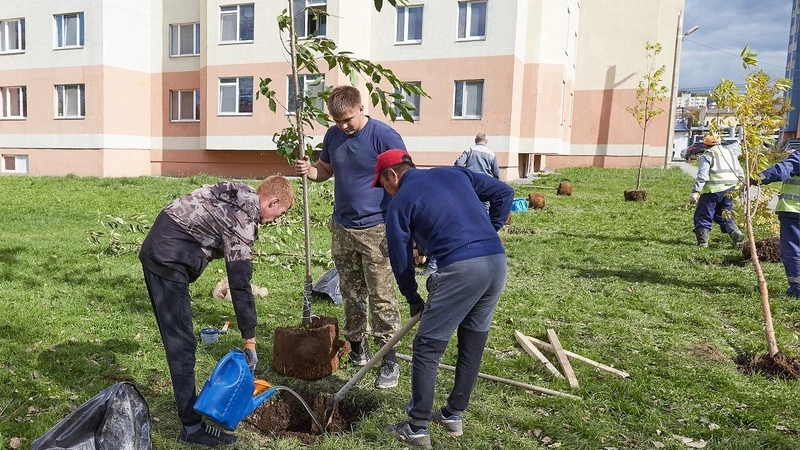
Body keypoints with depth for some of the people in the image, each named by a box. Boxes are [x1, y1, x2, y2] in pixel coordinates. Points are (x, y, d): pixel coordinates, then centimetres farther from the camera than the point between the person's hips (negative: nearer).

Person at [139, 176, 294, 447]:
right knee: (182, 344, -6)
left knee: (178, 340, 18)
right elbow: (240, 285, -19)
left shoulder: (237, 193, 9)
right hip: (169, 261, -10)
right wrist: (250, 340, -14)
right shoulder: (243, 221, -18)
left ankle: (189, 405, 31)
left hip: (156, 249, 10)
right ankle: (192, 428, 0)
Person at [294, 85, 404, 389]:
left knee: (381, 297, -2)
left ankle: (389, 360, 6)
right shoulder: (333, 135, 6)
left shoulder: (384, 136, -13)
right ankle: (355, 346, 31)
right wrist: (308, 170, -5)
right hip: (342, 228, 6)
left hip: (375, 229, -6)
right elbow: (326, 169, 19)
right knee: (351, 293, 15)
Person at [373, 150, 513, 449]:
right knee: (473, 345, 19)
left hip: (461, 268, -7)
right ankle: (453, 416, 32)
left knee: (427, 348, 7)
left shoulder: (400, 202, 7)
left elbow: (400, 258, 9)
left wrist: (413, 299, 22)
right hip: (497, 262, 7)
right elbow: (504, 193, 21)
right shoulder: (454, 173, 21)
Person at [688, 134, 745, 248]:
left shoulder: (707, 156, -5)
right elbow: (740, 173, 24)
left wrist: (695, 192, -17)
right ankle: (736, 234, 0)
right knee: (725, 216, 18)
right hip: (729, 190, 6)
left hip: (713, 190, -6)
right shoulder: (730, 151, 14)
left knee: (703, 215, 3)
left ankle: (702, 240, -4)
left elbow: (702, 176, -15)